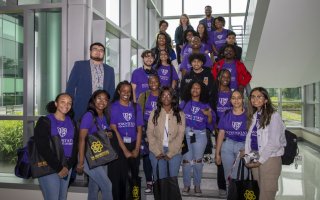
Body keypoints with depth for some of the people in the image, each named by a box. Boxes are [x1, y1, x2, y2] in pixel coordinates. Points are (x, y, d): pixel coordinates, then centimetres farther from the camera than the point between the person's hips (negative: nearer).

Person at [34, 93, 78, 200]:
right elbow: (42, 148, -14)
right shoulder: (45, 121, -5)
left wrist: (67, 166, -9)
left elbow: (75, 147, 6)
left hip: (66, 167, 5)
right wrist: (58, 168, -15)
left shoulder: (71, 123, 11)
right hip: (48, 167, -5)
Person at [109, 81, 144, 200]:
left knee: (134, 176, 5)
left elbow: (139, 129, 5)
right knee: (118, 177, 0)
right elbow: (114, 129, -7)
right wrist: (125, 150, -10)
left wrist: (137, 149, -5)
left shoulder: (136, 107, 8)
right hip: (118, 146, -3)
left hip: (133, 145, 3)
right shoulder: (113, 107, -2)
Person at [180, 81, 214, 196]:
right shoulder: (184, 103, 7)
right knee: (186, 160, 0)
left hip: (200, 134, 0)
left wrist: (209, 115, -13)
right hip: (186, 133, 0)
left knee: (198, 160, 3)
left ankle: (197, 185, 16)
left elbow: (209, 122, 5)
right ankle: (186, 185, 13)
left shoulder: (205, 105, 7)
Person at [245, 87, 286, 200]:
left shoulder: (273, 116, -11)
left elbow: (274, 143, -14)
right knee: (258, 191, 15)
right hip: (255, 158, 6)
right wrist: (247, 155, 0)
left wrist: (260, 160, -13)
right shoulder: (253, 116, 10)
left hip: (269, 159, -6)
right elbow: (249, 136, 9)